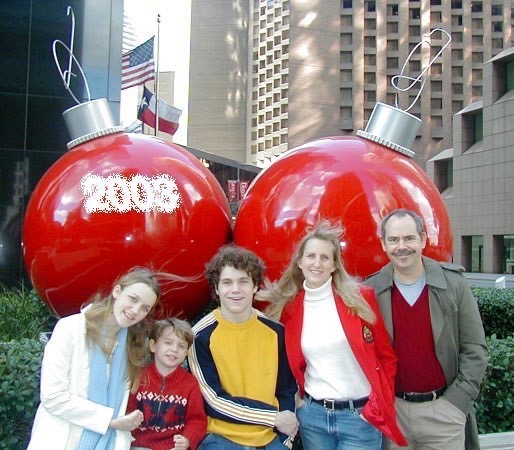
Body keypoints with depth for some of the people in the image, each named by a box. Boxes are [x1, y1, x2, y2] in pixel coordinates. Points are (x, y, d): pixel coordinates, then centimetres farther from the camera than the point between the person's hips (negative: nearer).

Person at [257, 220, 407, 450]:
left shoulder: (360, 298, -7)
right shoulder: (288, 307, 0)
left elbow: (386, 356, -1)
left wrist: (379, 405, -6)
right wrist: (296, 396, 4)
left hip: (361, 415, -2)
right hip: (311, 415, 3)